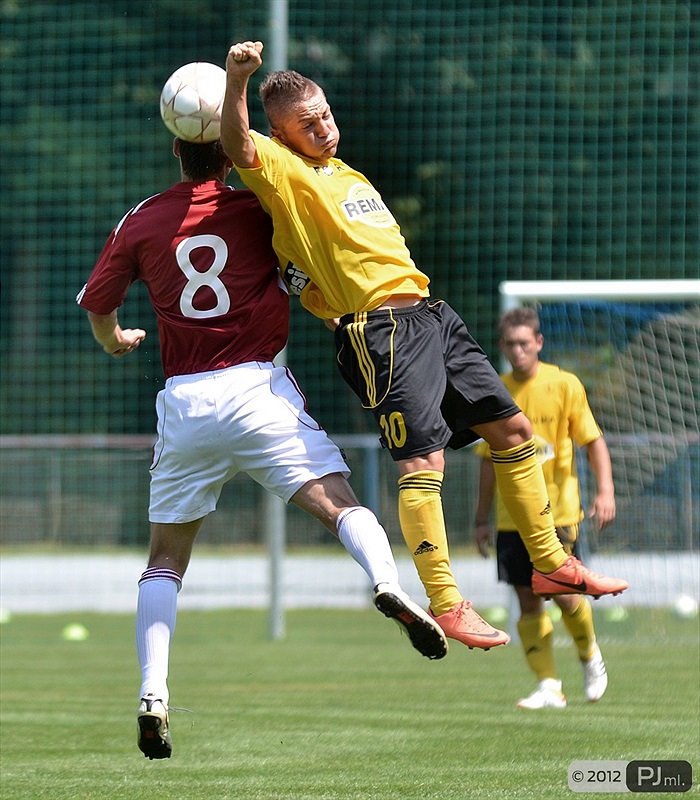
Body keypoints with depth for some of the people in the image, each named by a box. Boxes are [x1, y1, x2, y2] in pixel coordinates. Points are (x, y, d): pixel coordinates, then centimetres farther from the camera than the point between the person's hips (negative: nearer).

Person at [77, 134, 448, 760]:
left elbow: (97, 304, 17)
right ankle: (388, 584, -40)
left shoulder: (141, 222, 9)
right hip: (257, 387, -2)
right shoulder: (258, 210, 4)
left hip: (183, 401, 2)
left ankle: (152, 695, -2)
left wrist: (115, 341, 38)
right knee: (338, 500, -9)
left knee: (166, 557, 12)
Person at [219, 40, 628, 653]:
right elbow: (238, 146, -26)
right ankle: (445, 605, -18)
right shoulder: (285, 172, -4)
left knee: (511, 427, 10)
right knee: (423, 458, -18)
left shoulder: (348, 174, 22)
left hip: (431, 314, 9)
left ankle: (551, 564, 20)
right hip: (379, 329, -9)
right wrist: (237, 80, -41)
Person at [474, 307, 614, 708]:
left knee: (564, 594, -9)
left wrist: (605, 490, -12)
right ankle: (549, 686, 2)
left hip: (558, 510, -3)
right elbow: (490, 459, 14)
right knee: (528, 601, -1)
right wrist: (483, 519, 14)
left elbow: (594, 440, 1)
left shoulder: (565, 385, -3)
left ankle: (590, 654, 21)